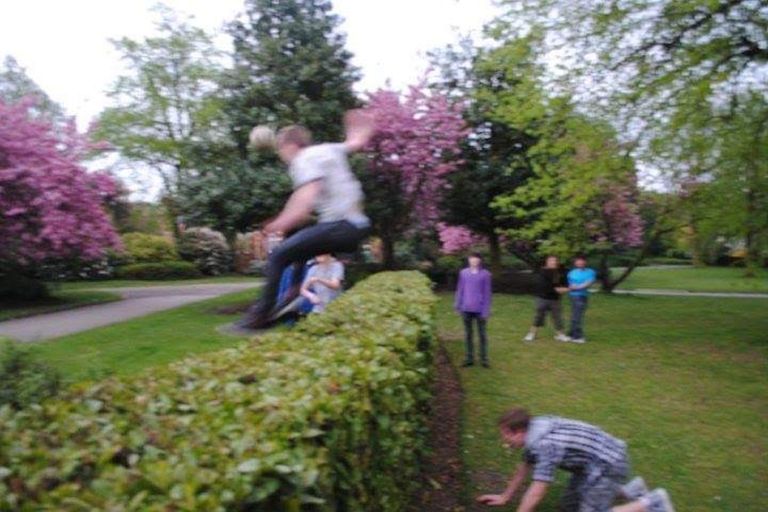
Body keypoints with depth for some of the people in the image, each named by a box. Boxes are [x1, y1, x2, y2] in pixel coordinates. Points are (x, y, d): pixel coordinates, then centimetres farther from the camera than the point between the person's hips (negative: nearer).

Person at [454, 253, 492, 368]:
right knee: (468, 334, 11)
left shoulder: (485, 274, -5)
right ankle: (469, 358, 22)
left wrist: (486, 310, -6)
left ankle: (484, 359, 18)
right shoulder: (463, 273, 2)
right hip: (466, 309, 3)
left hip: (479, 309, -2)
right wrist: (458, 305, 6)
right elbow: (460, 290, 8)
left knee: (482, 334, 7)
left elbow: (487, 293, -3)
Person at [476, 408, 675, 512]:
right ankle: (627, 490, 23)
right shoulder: (534, 430, -2)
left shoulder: (544, 445, -30)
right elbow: (524, 468, 13)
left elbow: (536, 494, -29)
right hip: (594, 461, 10)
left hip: (608, 463, -9)